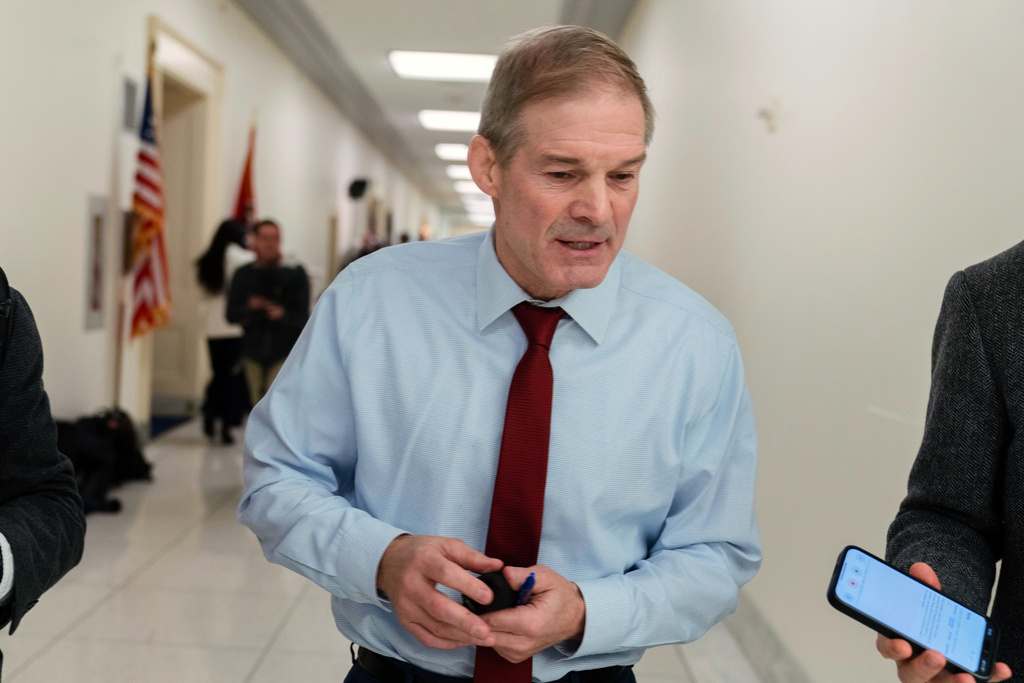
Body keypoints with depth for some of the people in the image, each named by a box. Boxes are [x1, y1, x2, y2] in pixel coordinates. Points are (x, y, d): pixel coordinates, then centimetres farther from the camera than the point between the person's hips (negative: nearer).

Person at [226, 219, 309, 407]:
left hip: (285, 351, -3)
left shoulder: (295, 273, -1)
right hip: (253, 351, 4)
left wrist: (283, 314, -25)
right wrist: (249, 307, -15)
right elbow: (231, 315, 5)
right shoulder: (243, 275, 7)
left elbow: (302, 317, -5)